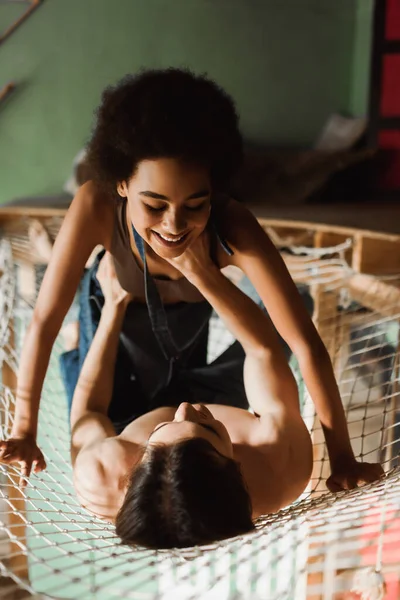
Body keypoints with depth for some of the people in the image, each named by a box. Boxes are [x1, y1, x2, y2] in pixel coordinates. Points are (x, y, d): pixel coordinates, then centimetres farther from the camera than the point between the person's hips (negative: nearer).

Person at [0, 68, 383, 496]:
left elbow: (307, 345, -39)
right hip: (114, 310, 0)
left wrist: (342, 456, -37)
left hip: (188, 316, 1)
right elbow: (44, 318, -32)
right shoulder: (96, 207, -42)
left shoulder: (233, 228, -43)